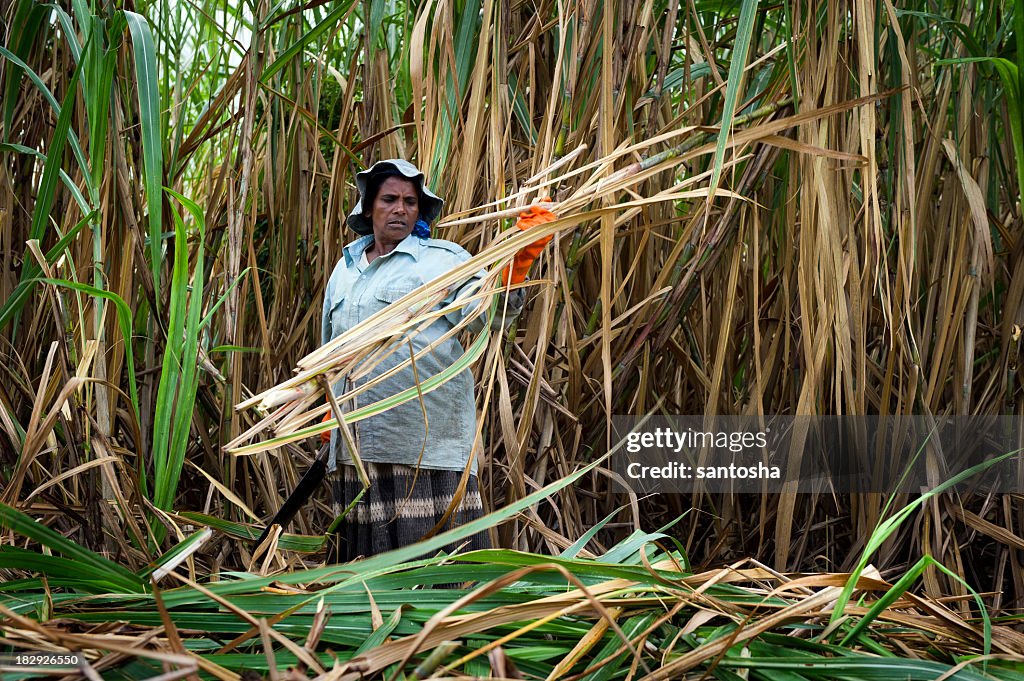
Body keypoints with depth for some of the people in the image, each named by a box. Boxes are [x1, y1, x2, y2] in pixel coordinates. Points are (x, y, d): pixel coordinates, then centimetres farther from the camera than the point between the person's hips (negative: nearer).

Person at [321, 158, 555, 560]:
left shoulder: (441, 259, 0)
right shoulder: (345, 267, 18)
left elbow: (486, 310, -19)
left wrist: (518, 260, -35)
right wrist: (333, 411, 27)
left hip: (428, 434, -5)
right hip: (355, 443, 6)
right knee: (366, 552, 10)